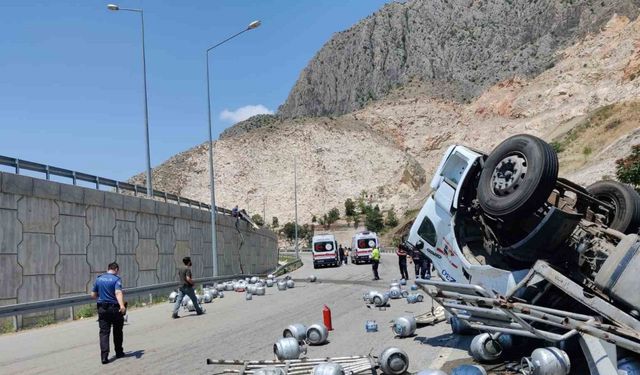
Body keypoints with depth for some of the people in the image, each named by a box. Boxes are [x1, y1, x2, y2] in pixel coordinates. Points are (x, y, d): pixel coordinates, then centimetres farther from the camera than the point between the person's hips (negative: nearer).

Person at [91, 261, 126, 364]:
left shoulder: (98, 279, 7)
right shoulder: (116, 279, -8)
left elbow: (93, 295, 12)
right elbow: (118, 293, -26)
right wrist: (122, 305, -38)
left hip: (102, 308, 3)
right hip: (115, 308, -3)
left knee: (104, 332, 1)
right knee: (117, 331, 15)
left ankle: (104, 356, -12)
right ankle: (119, 352, 27)